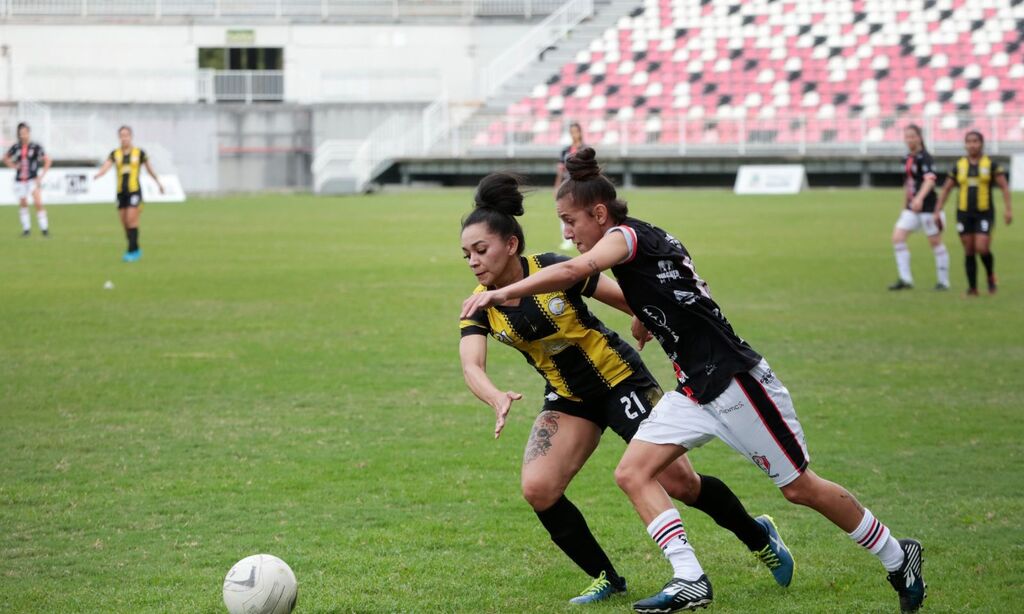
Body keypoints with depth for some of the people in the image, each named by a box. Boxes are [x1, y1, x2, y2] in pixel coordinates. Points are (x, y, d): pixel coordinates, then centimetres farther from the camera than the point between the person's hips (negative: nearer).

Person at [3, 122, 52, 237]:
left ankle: (44, 228, -9)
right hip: (20, 180, 3)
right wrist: (13, 166, 1)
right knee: (22, 204, 8)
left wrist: (41, 176, -6)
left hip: (33, 180, -3)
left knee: (38, 203, -15)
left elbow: (47, 160, -1)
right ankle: (26, 228, 21)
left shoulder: (36, 147, -7)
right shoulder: (16, 147, 2)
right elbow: (5, 158, 18)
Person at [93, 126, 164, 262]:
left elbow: (149, 169, 13)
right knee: (125, 223, 6)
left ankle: (132, 251, -12)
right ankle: (136, 250, 21)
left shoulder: (139, 153, 0)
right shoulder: (115, 154, 6)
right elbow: (106, 166, -11)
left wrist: (158, 182, 22)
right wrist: (98, 174, -32)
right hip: (121, 192, 4)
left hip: (134, 190, -4)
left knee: (132, 220, -14)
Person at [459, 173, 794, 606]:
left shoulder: (552, 269, -20)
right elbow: (471, 365, -26)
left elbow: (624, 298, -8)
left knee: (677, 481, -6)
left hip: (620, 378, -4)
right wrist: (496, 398, -47)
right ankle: (607, 579, 3)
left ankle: (759, 537, 20)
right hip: (567, 398, 4)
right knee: (538, 489, -15)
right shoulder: (480, 306, -11)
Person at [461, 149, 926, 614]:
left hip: (734, 380, -9)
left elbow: (575, 269, -34)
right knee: (633, 473, -5)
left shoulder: (627, 235, -15)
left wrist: (503, 292, -33)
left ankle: (897, 558, 18)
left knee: (800, 488, 0)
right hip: (695, 389, 9)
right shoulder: (649, 240, 12)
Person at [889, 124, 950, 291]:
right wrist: (905, 205, 26)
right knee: (897, 237, -5)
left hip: (927, 207, -8)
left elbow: (930, 180, -29)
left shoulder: (925, 158, -14)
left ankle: (943, 282, 12)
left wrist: (919, 198, -44)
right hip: (911, 208, 8)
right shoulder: (907, 159, 11)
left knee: (935, 243, 2)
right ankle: (905, 279, -2)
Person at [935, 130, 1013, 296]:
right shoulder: (959, 166, 7)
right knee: (969, 251, 2)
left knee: (982, 249, -14)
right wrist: (938, 211, 7)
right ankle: (972, 287, 10)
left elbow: (1004, 187, -1)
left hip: (984, 213, -3)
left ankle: (991, 276, 13)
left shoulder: (991, 165, 0)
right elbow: (946, 189, 13)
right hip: (964, 213, 3)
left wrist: (1008, 209, -12)